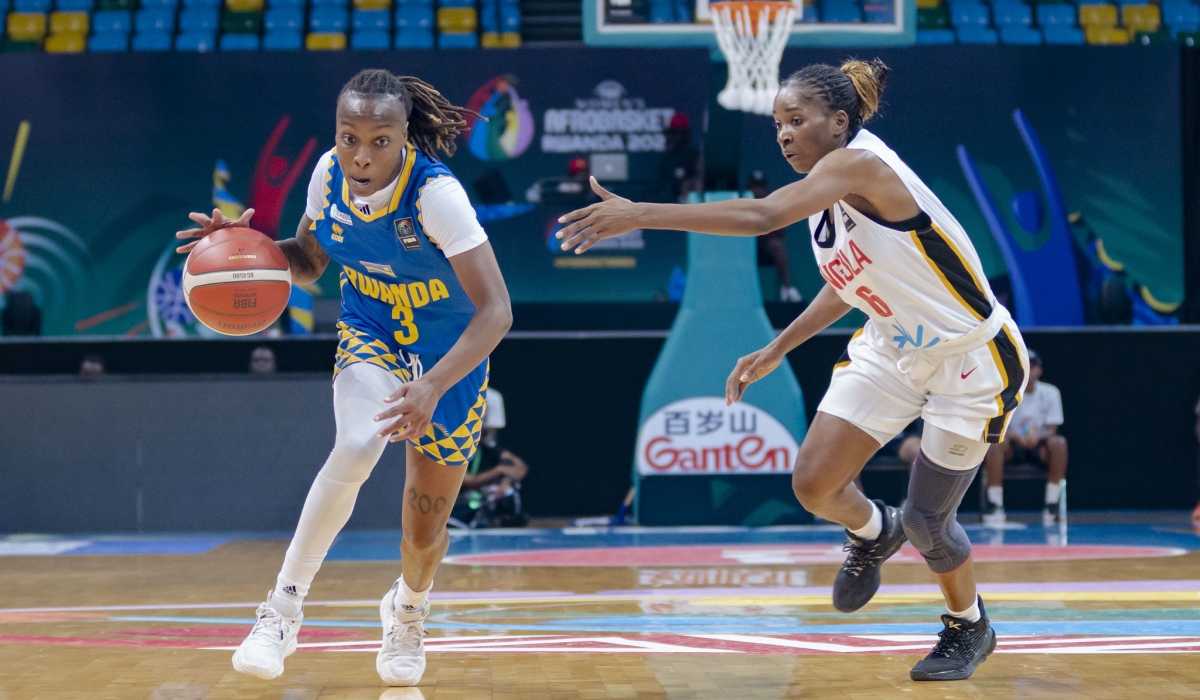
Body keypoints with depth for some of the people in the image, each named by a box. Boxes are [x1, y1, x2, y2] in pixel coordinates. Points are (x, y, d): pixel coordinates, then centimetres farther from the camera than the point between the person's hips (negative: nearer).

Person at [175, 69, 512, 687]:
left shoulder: (436, 193, -31)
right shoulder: (330, 174, -15)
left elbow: (496, 310, -34)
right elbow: (307, 263, 3)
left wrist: (433, 385, -48)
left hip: (449, 355, -2)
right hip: (370, 333, 2)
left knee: (425, 526, 7)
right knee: (356, 447, -32)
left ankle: (408, 612, 42)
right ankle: (285, 604, -19)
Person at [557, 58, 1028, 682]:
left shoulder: (860, 162, -27)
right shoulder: (822, 196, 0)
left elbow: (761, 216, -41)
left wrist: (638, 215, -44)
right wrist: (778, 348, 12)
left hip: (970, 360, -7)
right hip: (891, 349, 7)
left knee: (926, 519, 2)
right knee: (813, 483, -5)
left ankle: (969, 627, 32)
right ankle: (872, 533, 31)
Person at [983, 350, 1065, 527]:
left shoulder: (1051, 392, 0)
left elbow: (1051, 430, -6)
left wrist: (1038, 437, -29)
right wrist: (1016, 436, -32)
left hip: (1039, 447, 1)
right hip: (1013, 447, -1)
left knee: (1059, 442, -31)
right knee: (996, 441, -34)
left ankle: (1052, 505, -25)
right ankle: (994, 505, -32)